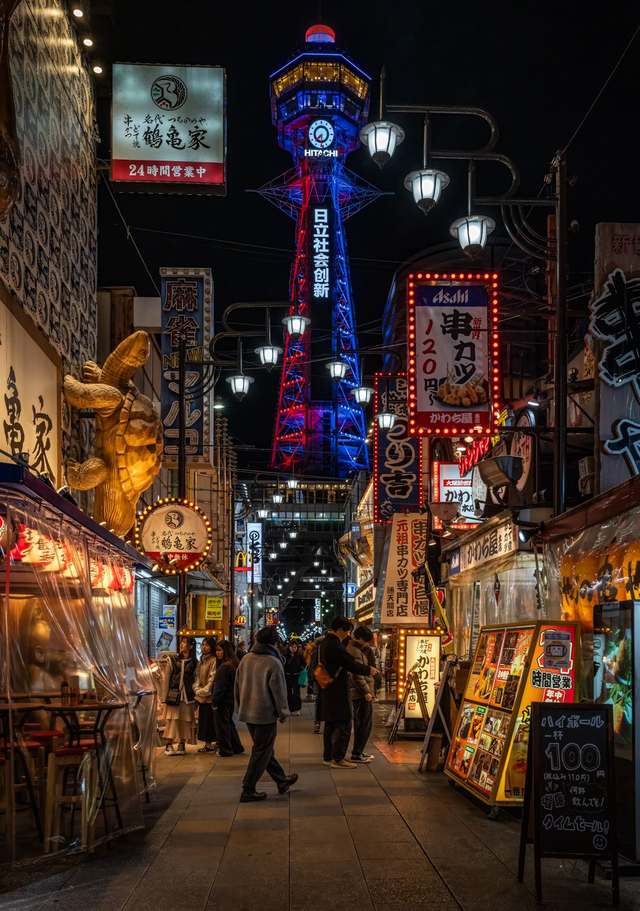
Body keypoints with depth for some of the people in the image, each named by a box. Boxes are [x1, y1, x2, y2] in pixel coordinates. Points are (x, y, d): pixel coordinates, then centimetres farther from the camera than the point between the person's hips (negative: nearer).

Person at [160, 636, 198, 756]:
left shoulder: (194, 663, 7)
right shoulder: (172, 659, 6)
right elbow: (166, 678, 3)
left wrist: (195, 695, -4)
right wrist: (165, 695, -3)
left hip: (187, 695, 1)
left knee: (185, 720, 3)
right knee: (172, 719, -5)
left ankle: (182, 745, 12)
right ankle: (169, 745, -1)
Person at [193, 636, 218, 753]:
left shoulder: (214, 661, -12)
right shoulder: (201, 661, 15)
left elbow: (213, 679, -15)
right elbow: (197, 676, 16)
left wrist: (203, 691, -12)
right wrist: (197, 688, 1)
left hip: (209, 696, -8)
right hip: (201, 696, 8)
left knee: (208, 720, -5)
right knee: (202, 720, 10)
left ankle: (209, 744, 1)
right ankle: (207, 744, 16)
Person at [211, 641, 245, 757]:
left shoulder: (224, 667, -21)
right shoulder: (235, 664, 7)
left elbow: (219, 686, -20)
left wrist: (214, 702, -13)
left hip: (223, 700, -9)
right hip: (231, 699, 9)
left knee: (222, 724, 3)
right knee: (229, 722, 20)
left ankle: (225, 750, 10)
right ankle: (237, 747, 25)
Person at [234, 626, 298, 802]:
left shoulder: (246, 659, 3)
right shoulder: (273, 662, -16)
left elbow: (238, 686, 10)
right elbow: (278, 691, -14)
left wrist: (241, 707, 20)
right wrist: (283, 713, -2)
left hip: (248, 712, 7)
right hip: (266, 714, -7)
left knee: (263, 749, 18)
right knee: (261, 752, 2)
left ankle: (282, 780, 31)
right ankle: (248, 790, 3)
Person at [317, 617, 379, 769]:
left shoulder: (326, 642, 11)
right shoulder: (335, 646, -22)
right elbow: (351, 664, -19)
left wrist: (362, 668, 14)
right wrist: (368, 670, -4)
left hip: (328, 690, 11)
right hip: (337, 691, -11)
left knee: (330, 725, 16)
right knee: (343, 725, -5)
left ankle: (328, 756, 23)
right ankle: (337, 759, -3)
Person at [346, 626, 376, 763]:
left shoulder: (354, 649, 16)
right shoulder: (355, 651, -17)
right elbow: (357, 675, -22)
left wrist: (368, 649, 6)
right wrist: (366, 692, -20)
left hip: (357, 693, 11)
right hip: (362, 692, -11)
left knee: (360, 723, 17)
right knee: (366, 723, -7)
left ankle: (358, 751, 24)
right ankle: (357, 753, -6)